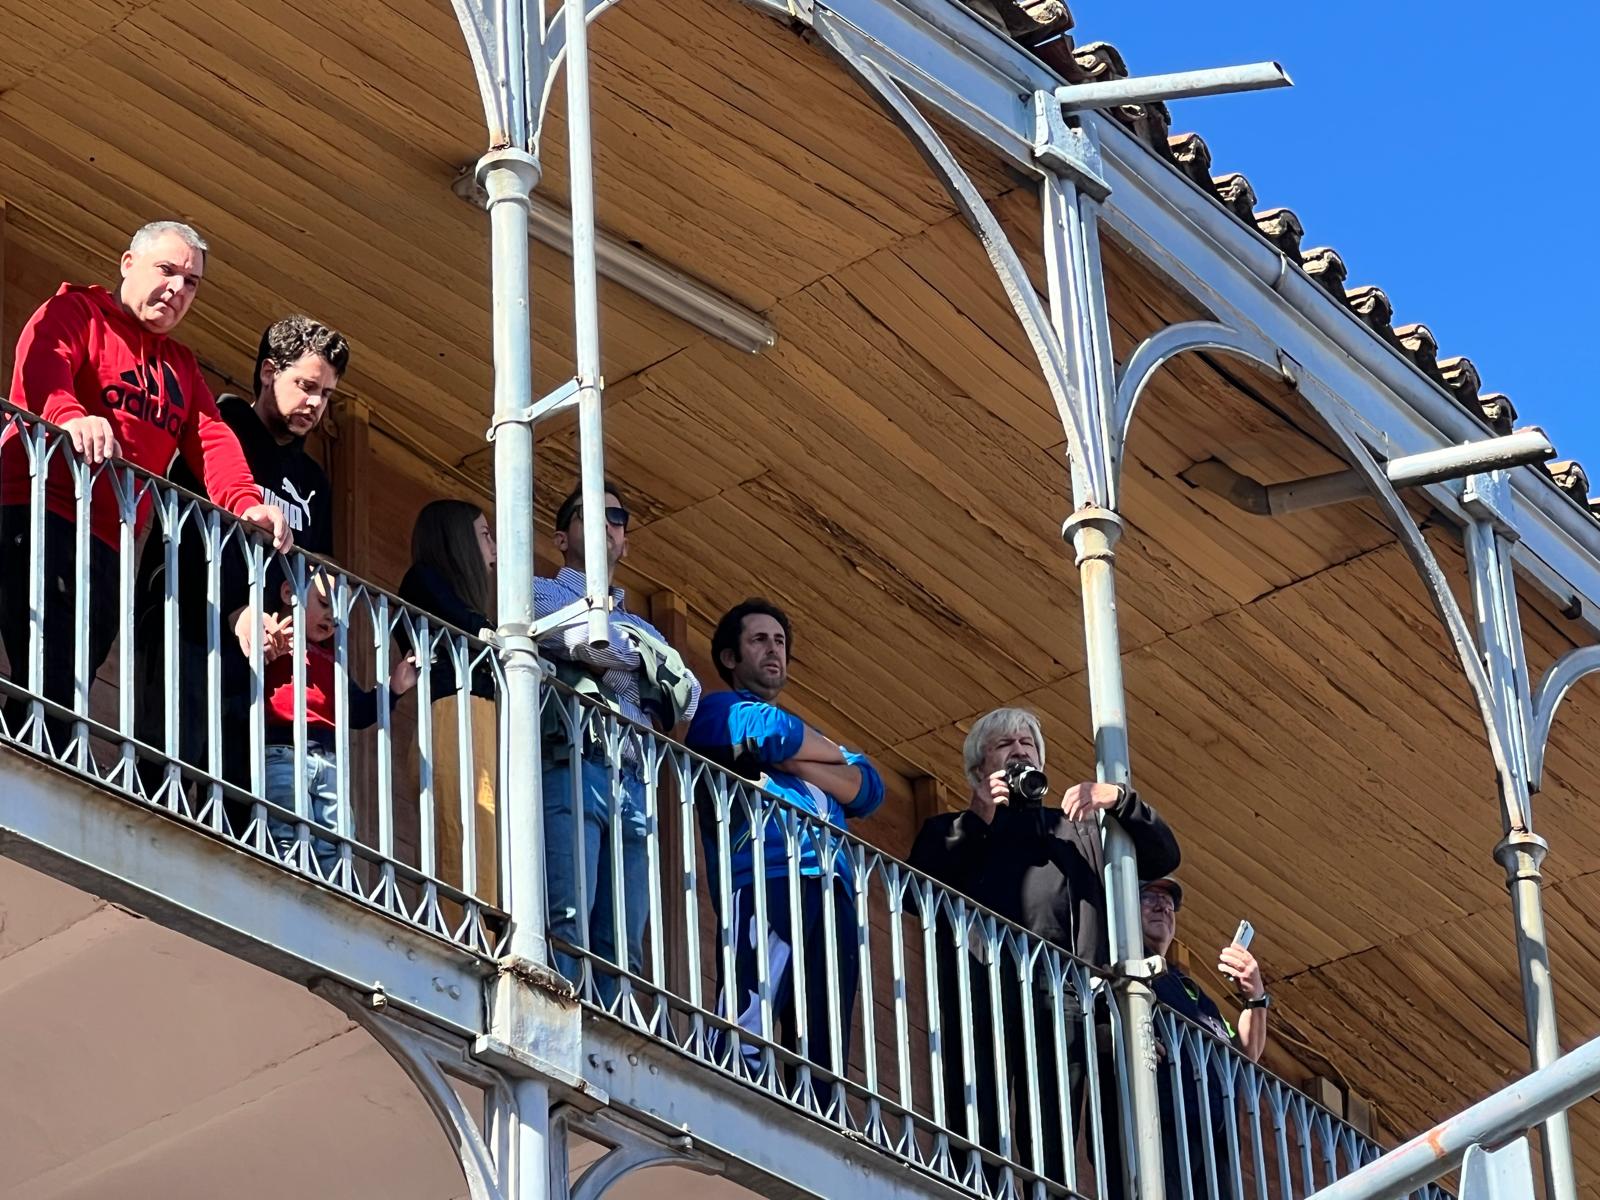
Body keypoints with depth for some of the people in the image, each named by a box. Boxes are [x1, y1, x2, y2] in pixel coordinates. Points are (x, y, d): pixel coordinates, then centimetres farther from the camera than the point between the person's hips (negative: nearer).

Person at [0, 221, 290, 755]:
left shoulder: (182, 366, 28)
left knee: (69, 686, 0)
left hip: (108, 547, 8)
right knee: (50, 682, -20)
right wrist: (70, 416, -38)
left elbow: (211, 439, 14)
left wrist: (246, 503, -7)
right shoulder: (75, 311, 6)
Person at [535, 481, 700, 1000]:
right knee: (567, 926, -22)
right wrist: (642, 653, 14)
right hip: (570, 767, -6)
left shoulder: (637, 625, 34)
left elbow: (685, 695, 16)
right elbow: (589, 640, -4)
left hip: (632, 779, 6)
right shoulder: (542, 593, 19)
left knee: (622, 946, -7)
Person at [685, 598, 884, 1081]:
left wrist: (792, 761, 1)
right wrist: (835, 754, 14)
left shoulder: (811, 731, 34)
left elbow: (868, 789, 16)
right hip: (763, 880, -6)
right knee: (745, 1040, -19)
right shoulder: (718, 711, 16)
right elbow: (773, 732, -6)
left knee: (825, 1050, -3)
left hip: (831, 891, 6)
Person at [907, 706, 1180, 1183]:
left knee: (1052, 1143, -8)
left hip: (1059, 988, 2)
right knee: (978, 1136, -14)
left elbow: (1163, 856, 24)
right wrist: (977, 820, 4)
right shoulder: (952, 831, 26)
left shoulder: (1076, 827, 33)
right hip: (982, 983, -2)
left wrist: (1119, 799, 9)